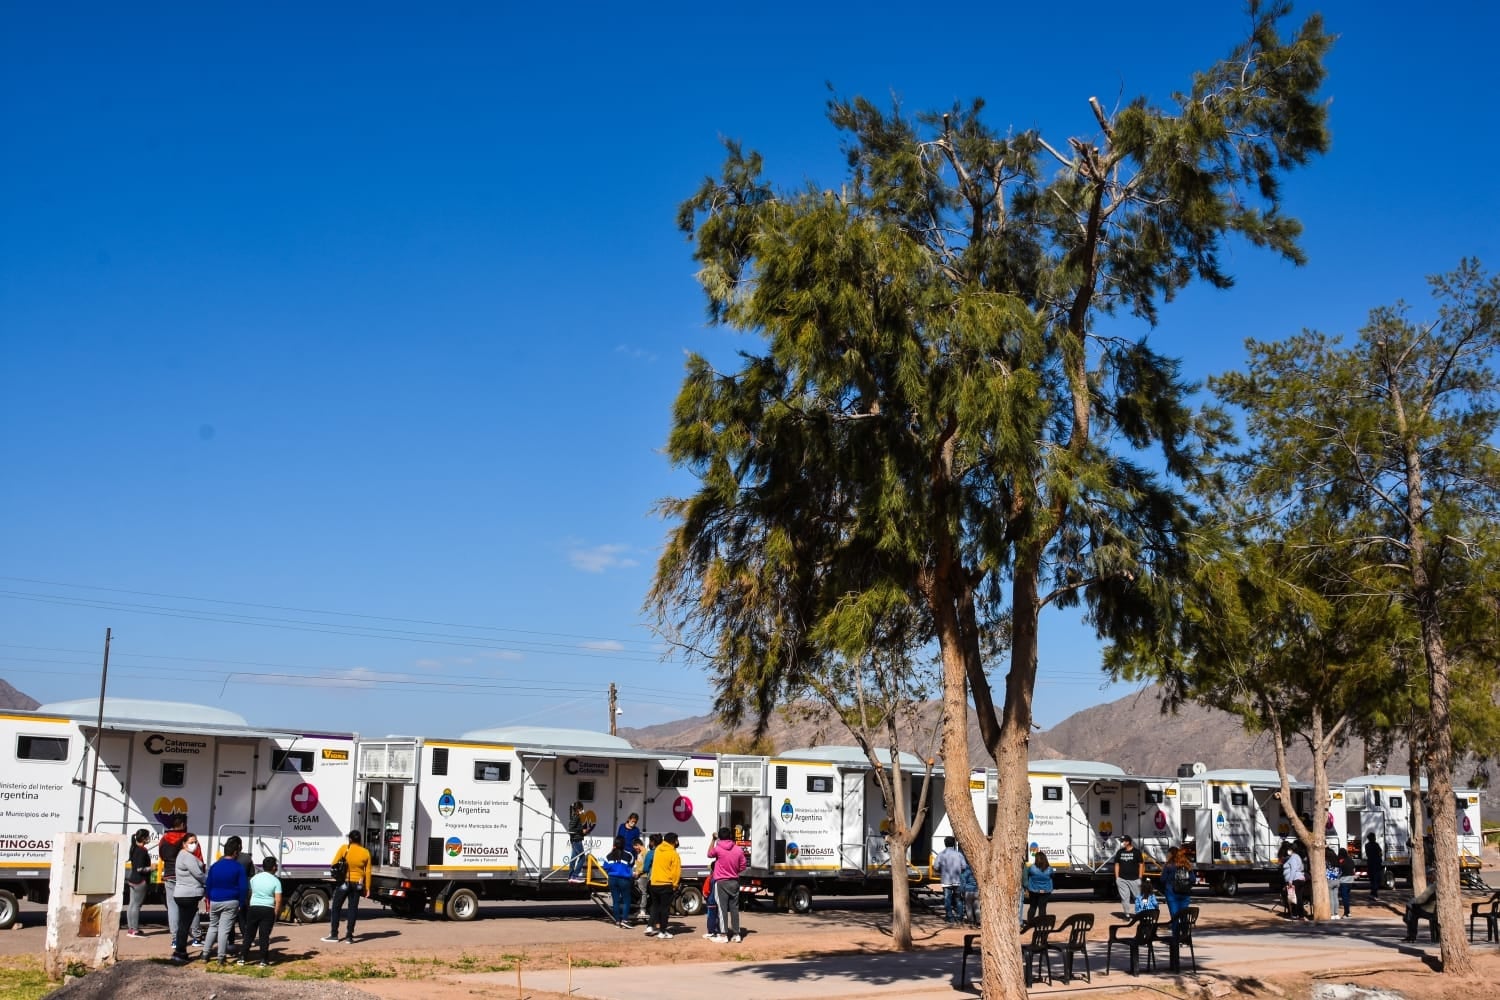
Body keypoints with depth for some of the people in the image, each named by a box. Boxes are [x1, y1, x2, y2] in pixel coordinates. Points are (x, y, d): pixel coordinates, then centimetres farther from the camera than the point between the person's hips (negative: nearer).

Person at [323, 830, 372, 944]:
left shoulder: (344, 848, -6)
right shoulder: (365, 853, 0)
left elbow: (334, 864, -6)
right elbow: (368, 872, 0)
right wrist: (367, 887, 5)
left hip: (344, 882, -2)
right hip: (357, 883, 2)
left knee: (336, 908, 9)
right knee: (353, 909, 7)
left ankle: (334, 935, 8)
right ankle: (349, 937, 5)